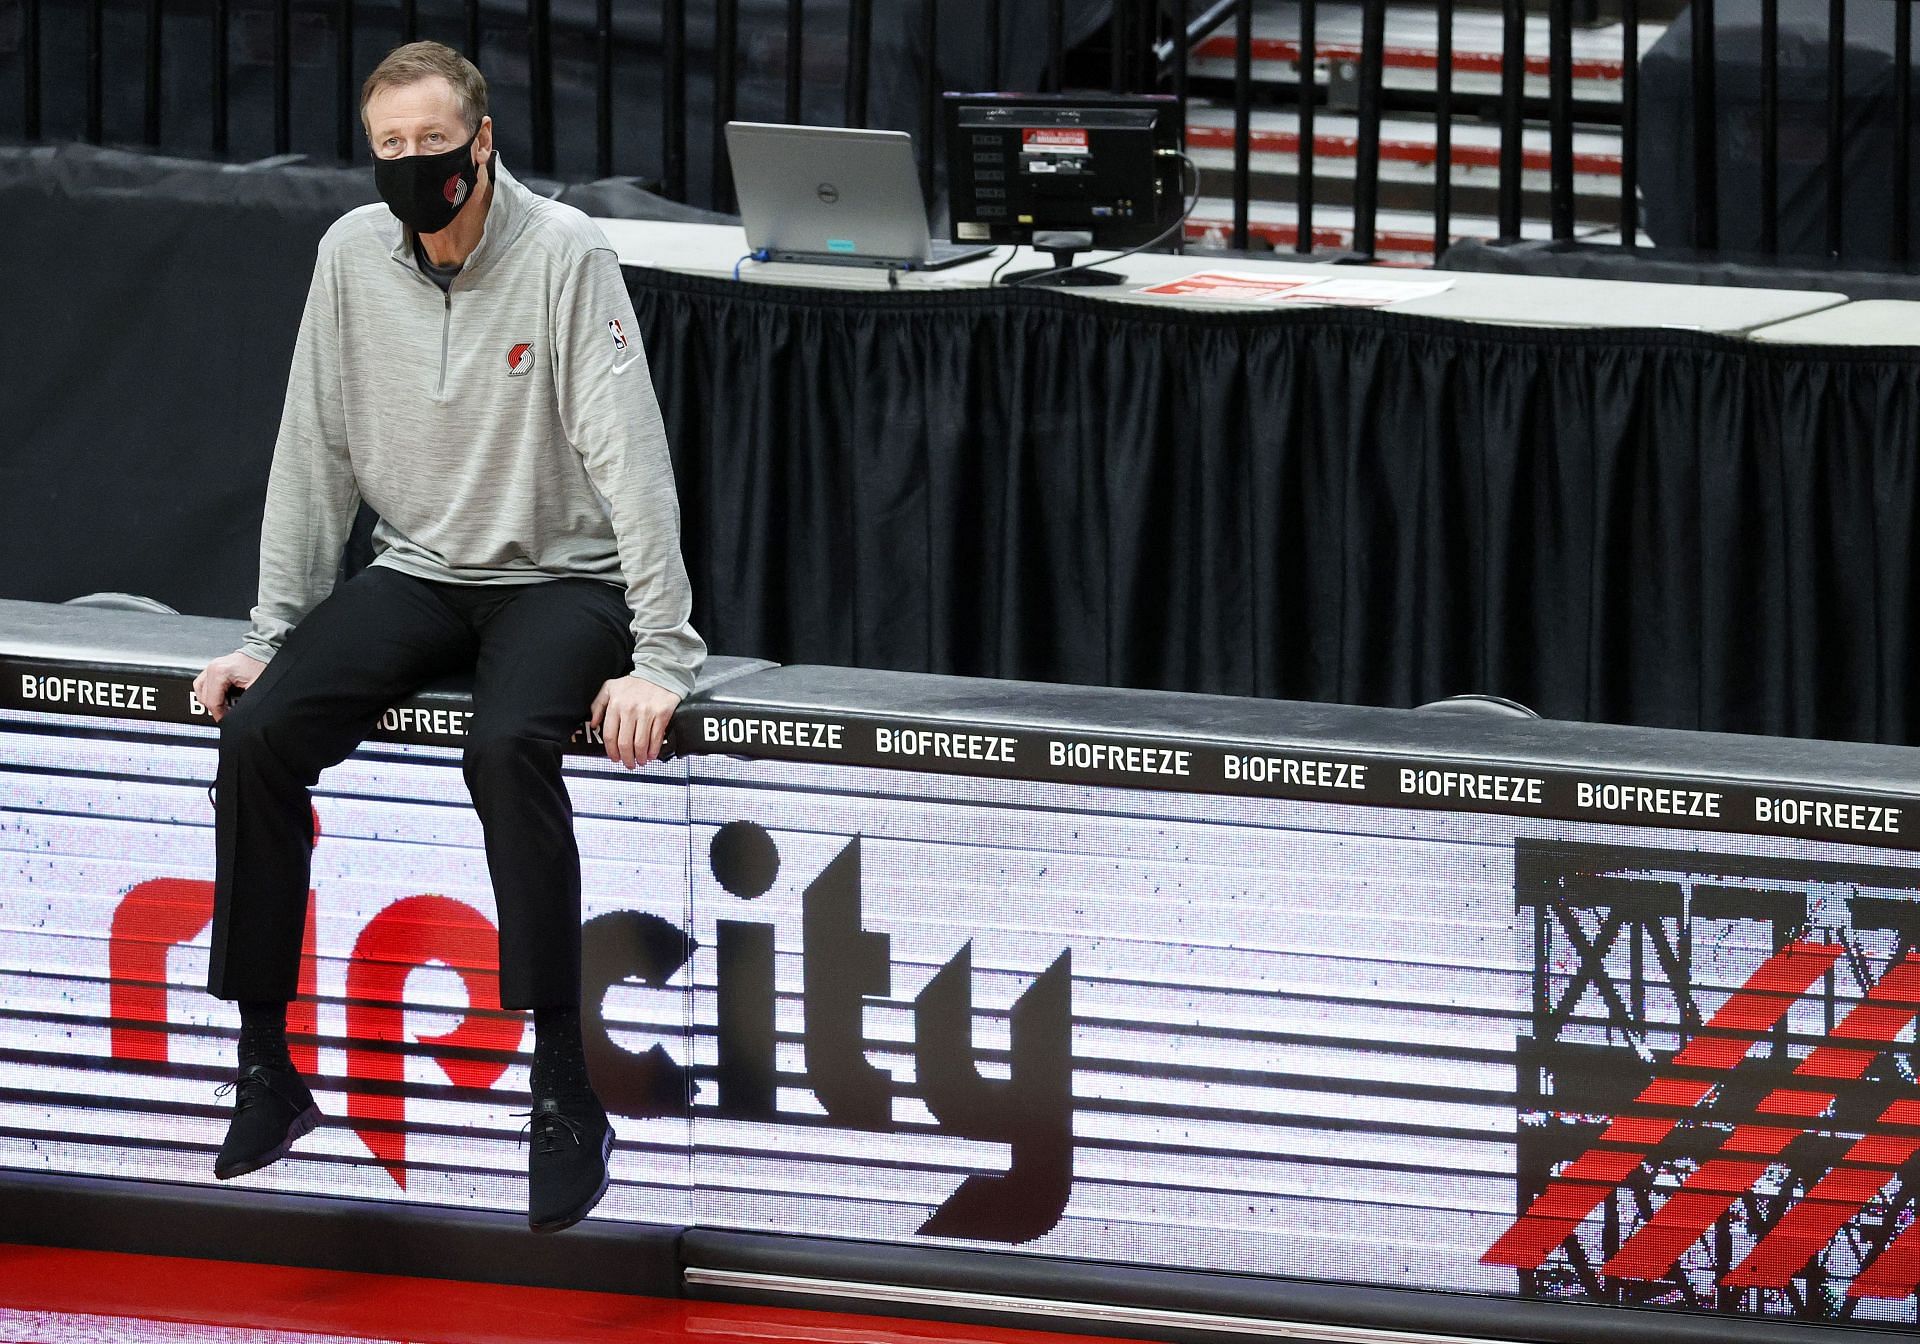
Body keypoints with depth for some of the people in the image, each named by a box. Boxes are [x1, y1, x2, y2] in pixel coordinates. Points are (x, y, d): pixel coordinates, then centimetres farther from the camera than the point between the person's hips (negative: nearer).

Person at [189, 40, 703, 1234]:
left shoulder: (565, 254, -14)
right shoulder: (353, 255, 1)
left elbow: (631, 458, -16)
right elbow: (316, 457, 7)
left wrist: (659, 659, -22)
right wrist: (272, 636, 4)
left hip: (560, 575, -5)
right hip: (418, 574, 5)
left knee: (508, 747, -35)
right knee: (258, 732, -20)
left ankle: (567, 1099, -29)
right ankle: (267, 1074, -9)